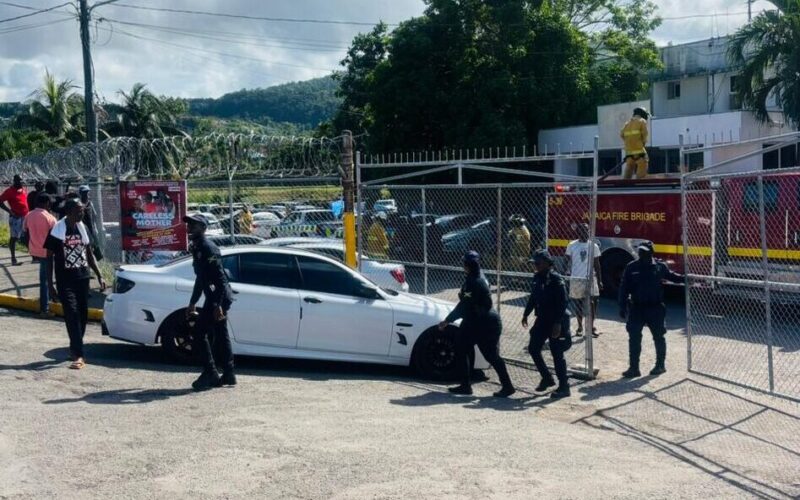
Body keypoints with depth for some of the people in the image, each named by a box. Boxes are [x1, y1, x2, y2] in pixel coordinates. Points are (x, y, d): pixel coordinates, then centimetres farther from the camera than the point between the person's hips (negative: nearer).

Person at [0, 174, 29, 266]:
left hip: (25, 217, 6)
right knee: (14, 238, -2)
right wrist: (10, 211, -18)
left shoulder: (23, 190, 10)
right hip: (15, 217, -6)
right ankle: (13, 259, 2)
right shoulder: (9, 191, -10)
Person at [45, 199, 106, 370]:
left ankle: (75, 349, 24)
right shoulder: (57, 230, -7)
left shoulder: (82, 228, 9)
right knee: (72, 315, -13)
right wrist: (50, 283, -8)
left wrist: (99, 276, 12)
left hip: (82, 279, 5)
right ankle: (78, 355, -17)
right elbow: (50, 258, -4)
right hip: (65, 281, -5)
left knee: (82, 315, 8)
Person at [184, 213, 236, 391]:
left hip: (219, 298, -10)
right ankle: (228, 375, 17)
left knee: (200, 333, -8)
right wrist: (193, 302, 27)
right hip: (213, 298, 10)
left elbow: (220, 278, -21)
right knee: (220, 336, 12)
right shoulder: (196, 249, 16)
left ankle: (210, 374, -4)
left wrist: (218, 304, -26)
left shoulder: (208, 248, -15)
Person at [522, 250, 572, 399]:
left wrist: (558, 323, -25)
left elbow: (563, 302, -21)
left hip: (556, 321, -8)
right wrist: (526, 314, 17)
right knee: (533, 348, 10)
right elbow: (533, 297, 18)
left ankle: (563, 387, 6)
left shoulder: (556, 279, -17)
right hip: (542, 320, 8)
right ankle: (547, 378, 27)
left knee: (557, 354, -5)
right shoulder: (537, 278, 7)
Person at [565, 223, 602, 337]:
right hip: (576, 279, 0)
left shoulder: (593, 246, 3)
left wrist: (599, 281, 5)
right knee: (578, 303, 7)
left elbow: (597, 265, 7)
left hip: (590, 278, 0)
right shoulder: (571, 245, 0)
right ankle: (580, 327, 19)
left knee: (593, 302, -7)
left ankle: (591, 326, 4)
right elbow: (568, 262, 5)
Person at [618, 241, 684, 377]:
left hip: (656, 308, -1)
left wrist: (686, 279, 5)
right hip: (637, 309, 1)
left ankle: (660, 365, 26)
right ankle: (633, 367, 6)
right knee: (634, 338, -1)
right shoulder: (632, 267, -2)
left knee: (659, 337, 10)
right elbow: (624, 288, 0)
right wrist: (623, 307, -4)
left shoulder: (660, 266, -3)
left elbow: (671, 276, 17)